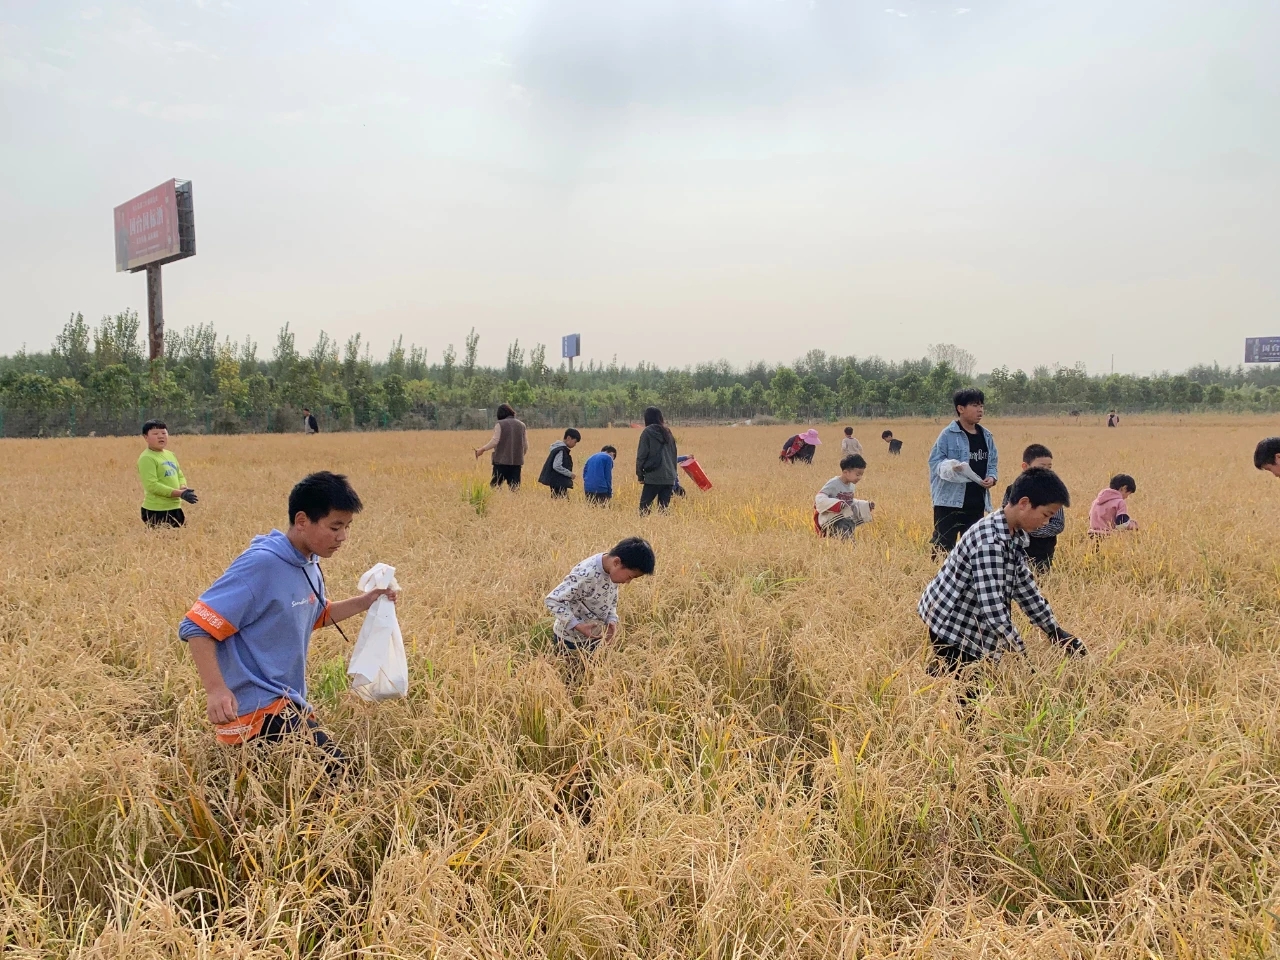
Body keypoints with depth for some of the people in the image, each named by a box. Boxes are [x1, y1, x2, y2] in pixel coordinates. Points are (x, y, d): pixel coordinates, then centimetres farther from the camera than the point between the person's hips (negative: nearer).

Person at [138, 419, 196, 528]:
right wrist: (180, 493, -22)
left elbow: (180, 476, 18)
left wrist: (183, 488, -6)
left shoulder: (170, 455, 13)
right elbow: (152, 485, -19)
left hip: (175, 508, 8)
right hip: (156, 511, -8)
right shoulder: (147, 458, -12)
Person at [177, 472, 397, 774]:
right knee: (334, 773, -20)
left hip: (287, 701, 10)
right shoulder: (261, 564, -21)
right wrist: (216, 690, -33)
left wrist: (364, 602, 9)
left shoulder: (309, 565, 6)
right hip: (257, 708, -9)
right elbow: (196, 626, -22)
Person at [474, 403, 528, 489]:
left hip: (502, 461, -4)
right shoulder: (521, 425, 10)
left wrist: (482, 449, -4)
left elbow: (495, 441, -13)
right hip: (517, 462, 4)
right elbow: (526, 446, 10)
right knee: (515, 488, 4)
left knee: (495, 486, 3)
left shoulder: (500, 424, -3)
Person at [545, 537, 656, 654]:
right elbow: (552, 600, -28)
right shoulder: (585, 575, -32)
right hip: (571, 639, -7)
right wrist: (578, 626, -31)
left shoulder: (613, 571, -9)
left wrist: (612, 621, -9)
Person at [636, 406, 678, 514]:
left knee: (645, 506, -1)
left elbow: (641, 455, -6)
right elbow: (674, 454, 18)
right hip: (669, 478, 5)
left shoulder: (648, 432, -4)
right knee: (664, 507, 7)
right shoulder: (667, 432, 13)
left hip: (653, 477, -5)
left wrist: (640, 475, 0)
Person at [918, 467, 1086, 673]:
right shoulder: (990, 542, -30)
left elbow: (1025, 588, 11)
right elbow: (994, 609, -33)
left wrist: (1055, 631, 10)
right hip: (952, 627, -9)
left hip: (972, 627, 9)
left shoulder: (1015, 536, 0)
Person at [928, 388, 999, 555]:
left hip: (977, 502, 6)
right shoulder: (948, 434, -8)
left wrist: (992, 477, -3)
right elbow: (935, 461, -8)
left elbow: (993, 462, 17)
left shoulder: (986, 435, 10)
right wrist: (951, 467, -27)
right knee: (944, 545, -6)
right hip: (950, 501, -6)